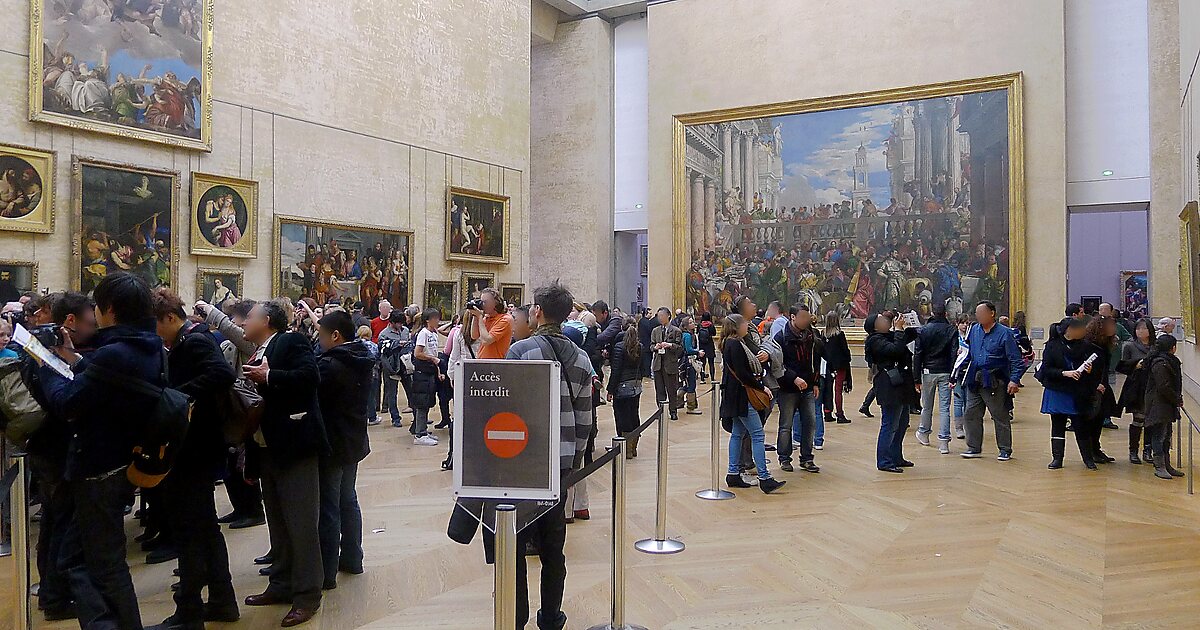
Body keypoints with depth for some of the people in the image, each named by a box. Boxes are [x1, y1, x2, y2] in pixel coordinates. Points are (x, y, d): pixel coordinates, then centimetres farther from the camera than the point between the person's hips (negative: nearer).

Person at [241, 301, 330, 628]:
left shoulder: (291, 341, -7)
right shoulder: (255, 353, 17)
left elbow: (310, 376, -22)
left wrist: (268, 376, -18)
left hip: (295, 445, -9)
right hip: (267, 448, 9)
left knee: (301, 521, -3)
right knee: (277, 521, 17)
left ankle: (307, 594, 5)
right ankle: (282, 584, 28)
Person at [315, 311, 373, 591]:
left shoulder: (330, 365, -21)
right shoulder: (363, 362, 4)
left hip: (331, 445, -9)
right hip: (354, 442, 9)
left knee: (328, 508, -1)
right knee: (348, 500, 20)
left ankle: (326, 572, 6)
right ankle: (352, 558, 31)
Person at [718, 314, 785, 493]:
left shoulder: (733, 343, 15)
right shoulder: (734, 344, -16)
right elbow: (741, 373, -20)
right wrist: (761, 387, -14)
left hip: (737, 396, 11)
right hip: (740, 395, -11)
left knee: (738, 433, 13)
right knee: (757, 434, -10)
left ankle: (733, 474, 18)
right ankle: (764, 478, -10)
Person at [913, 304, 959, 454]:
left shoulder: (923, 330, -1)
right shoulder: (952, 330, -1)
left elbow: (917, 355, -3)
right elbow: (954, 354, -6)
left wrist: (916, 378, 0)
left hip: (928, 372, 0)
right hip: (945, 373, 0)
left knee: (927, 406, 14)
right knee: (944, 408, -1)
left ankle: (924, 434, 32)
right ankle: (944, 441, -5)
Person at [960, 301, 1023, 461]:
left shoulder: (1004, 333, -8)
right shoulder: (974, 330, 9)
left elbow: (1016, 360, -8)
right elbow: (968, 354, 16)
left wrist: (1014, 380, -18)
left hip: (995, 383, -5)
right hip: (974, 381, 6)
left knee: (1001, 417, 5)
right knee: (970, 415, 7)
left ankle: (1005, 450, 17)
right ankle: (974, 448, 19)